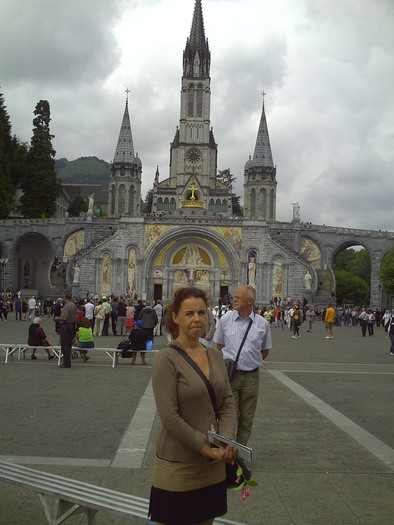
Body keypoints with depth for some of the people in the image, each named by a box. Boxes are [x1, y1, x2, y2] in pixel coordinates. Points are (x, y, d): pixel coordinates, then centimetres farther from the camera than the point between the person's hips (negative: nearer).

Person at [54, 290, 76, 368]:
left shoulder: (66, 306, -19)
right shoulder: (74, 305, 9)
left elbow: (65, 318, -24)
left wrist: (57, 318, -8)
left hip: (65, 326, -9)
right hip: (72, 325, 9)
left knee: (65, 345, -3)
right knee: (69, 345, 14)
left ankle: (66, 363, -2)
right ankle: (67, 361, 21)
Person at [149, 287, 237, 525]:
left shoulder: (215, 355, 5)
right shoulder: (167, 359, -13)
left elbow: (228, 402, 3)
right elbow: (169, 416, -18)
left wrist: (227, 442, -12)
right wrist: (206, 449, -16)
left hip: (213, 466, 6)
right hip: (178, 467, -5)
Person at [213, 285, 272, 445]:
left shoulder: (262, 324, 0)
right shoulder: (225, 319, 0)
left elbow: (265, 350, 13)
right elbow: (219, 345, 12)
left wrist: (252, 362, 11)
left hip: (251, 377, 1)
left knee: (247, 418, 10)